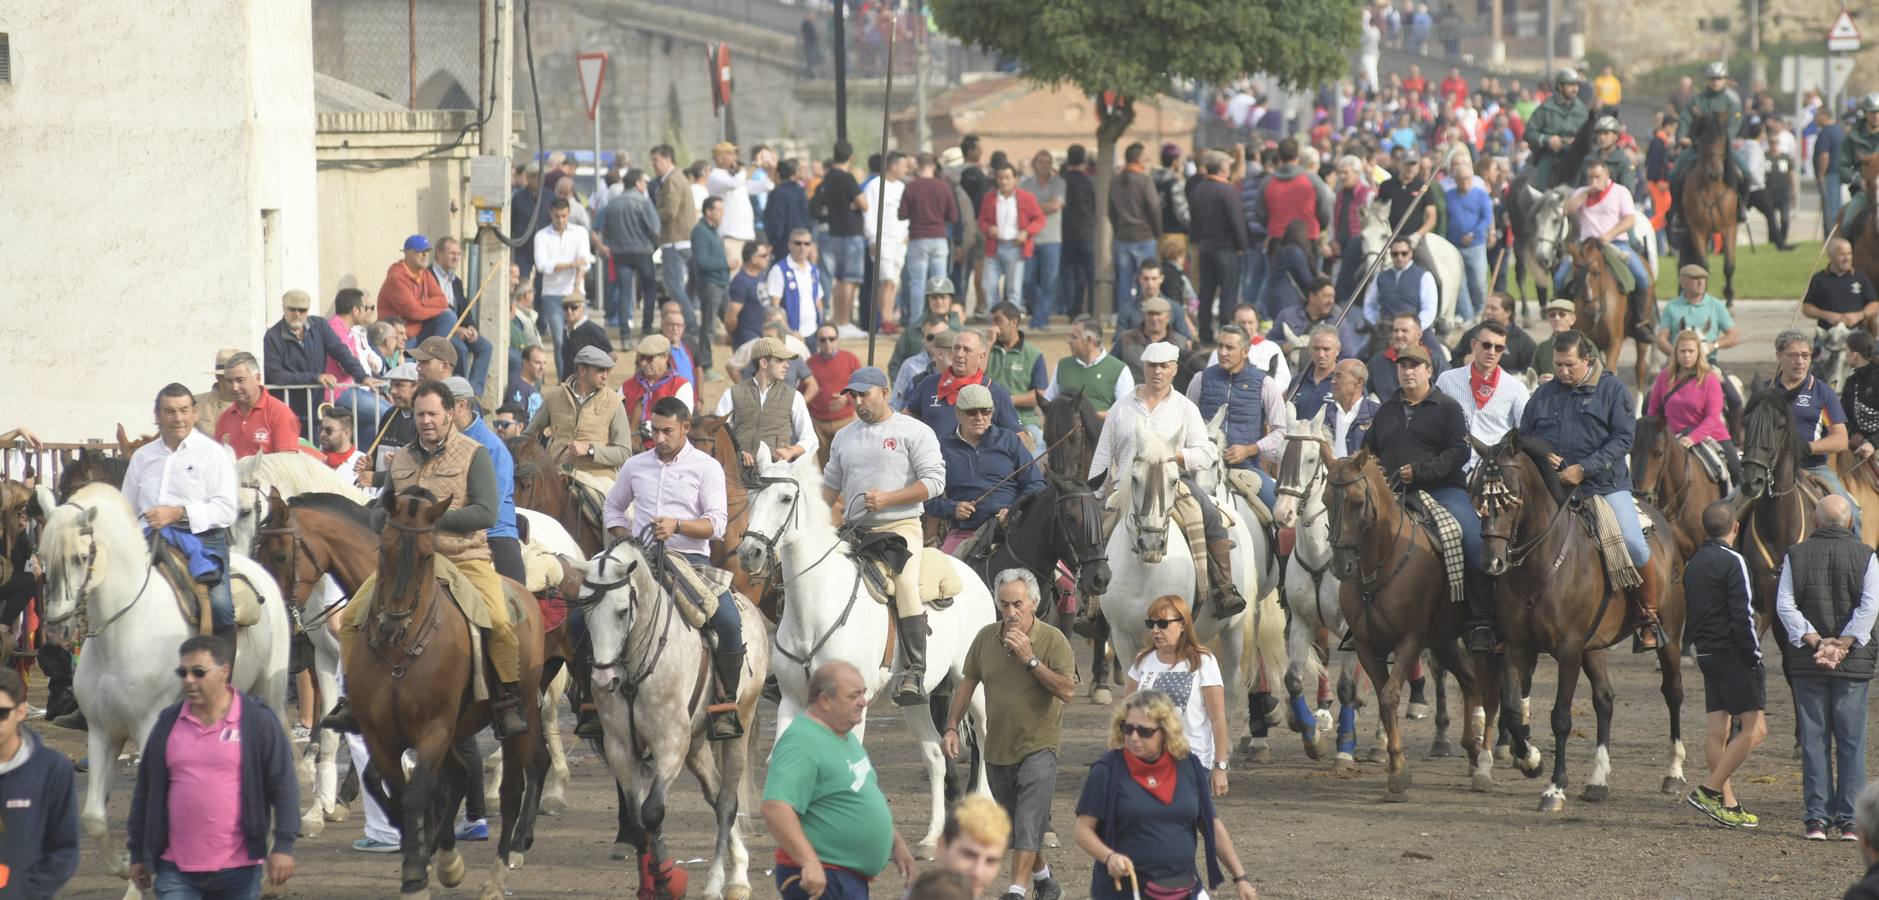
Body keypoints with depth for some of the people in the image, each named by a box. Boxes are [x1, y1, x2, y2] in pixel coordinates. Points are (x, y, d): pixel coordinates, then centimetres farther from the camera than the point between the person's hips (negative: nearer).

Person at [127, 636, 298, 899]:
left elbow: (283, 786, -3)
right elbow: (145, 793, 13)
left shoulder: (258, 720, -3)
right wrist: (138, 855, 14)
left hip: (237, 869, -2)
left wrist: (283, 846, -11)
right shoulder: (167, 723, 7)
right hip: (175, 869, 2)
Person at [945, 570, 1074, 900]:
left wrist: (1030, 659, -25)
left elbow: (1067, 691, -21)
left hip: (1039, 746, -6)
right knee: (1013, 826, 17)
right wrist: (952, 727, 3)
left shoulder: (1053, 640, -12)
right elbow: (967, 683, 11)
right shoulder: (986, 637, 2)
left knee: (1028, 823, -17)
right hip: (998, 748, 6)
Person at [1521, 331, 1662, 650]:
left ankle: (1649, 620, -1)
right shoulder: (1544, 395, 12)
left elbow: (1623, 438, -7)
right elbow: (1523, 438, 20)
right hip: (1553, 489, 4)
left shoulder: (1611, 390, 1)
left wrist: (1583, 469, -16)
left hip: (1605, 487, -4)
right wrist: (1541, 457, -4)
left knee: (1634, 545, -18)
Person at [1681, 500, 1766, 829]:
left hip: (1707, 655, 9)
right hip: (1732, 655, -9)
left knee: (1718, 733, 7)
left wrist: (1699, 645, 20)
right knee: (1755, 729, -7)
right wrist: (1755, 656, -11)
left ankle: (1728, 806, 8)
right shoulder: (1732, 562, -12)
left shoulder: (1692, 565, 13)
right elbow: (1742, 617, -18)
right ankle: (1709, 791, -13)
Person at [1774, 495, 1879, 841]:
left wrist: (1815, 642, -12)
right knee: (1851, 742, 5)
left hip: (1806, 663, 1)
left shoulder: (1796, 555, 3)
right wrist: (1842, 645, -13)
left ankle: (1816, 818, 1)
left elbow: (1785, 605, -7)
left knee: (1814, 741, 5)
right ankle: (1849, 820, 3)